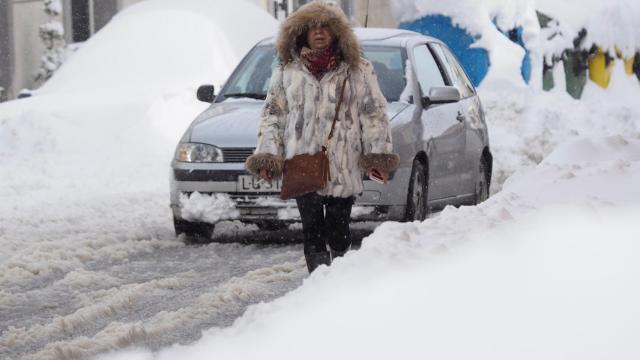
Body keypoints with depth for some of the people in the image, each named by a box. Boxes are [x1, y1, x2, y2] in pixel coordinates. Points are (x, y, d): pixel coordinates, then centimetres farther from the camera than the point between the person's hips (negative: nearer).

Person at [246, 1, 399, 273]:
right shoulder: (286, 73, 13)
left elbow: (374, 113, 7)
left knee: (338, 230, -1)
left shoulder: (358, 71, 9)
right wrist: (267, 155, 2)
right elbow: (273, 115, 13)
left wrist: (378, 154, -3)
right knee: (312, 231, -1)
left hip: (344, 168, -1)